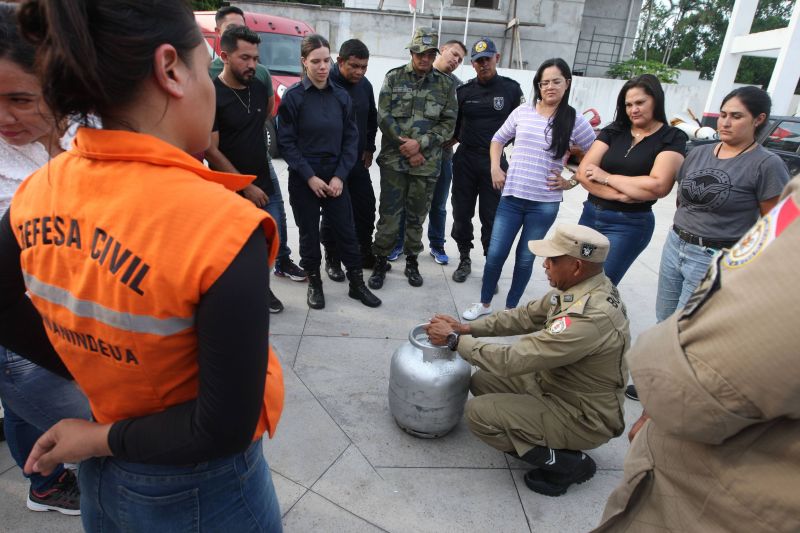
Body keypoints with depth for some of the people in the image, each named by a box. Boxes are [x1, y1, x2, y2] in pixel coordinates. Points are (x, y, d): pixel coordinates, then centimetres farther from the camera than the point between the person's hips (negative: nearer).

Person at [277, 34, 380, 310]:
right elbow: (286, 142, -7)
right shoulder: (293, 96, -5)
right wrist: (309, 177, -13)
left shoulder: (341, 96, 2)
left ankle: (357, 283, 20)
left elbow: (351, 138, 3)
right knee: (309, 232, 8)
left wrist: (339, 176, -7)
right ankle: (314, 283, 27)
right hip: (303, 178, -2)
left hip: (335, 176, 2)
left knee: (346, 230, 5)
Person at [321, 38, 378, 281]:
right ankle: (332, 259, 21)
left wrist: (369, 148, 12)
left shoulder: (365, 85, 5)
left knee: (366, 208, 11)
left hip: (359, 161, 6)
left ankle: (365, 254, 29)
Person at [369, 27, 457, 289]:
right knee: (389, 214, 1)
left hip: (427, 162, 1)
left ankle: (412, 261, 27)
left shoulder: (446, 84, 6)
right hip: (394, 159, -1)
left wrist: (420, 144, -12)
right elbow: (384, 116, -3)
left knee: (417, 216, 11)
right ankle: (380, 261, 16)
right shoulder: (394, 77, 4)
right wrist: (406, 147, -10)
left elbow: (448, 123, 1)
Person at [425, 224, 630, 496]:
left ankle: (566, 463, 0)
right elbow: (526, 316, 2)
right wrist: (468, 328, -6)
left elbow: (511, 360, -31)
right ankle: (548, 436, 12)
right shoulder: (582, 288, -7)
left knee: (478, 413, -16)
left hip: (583, 418, -8)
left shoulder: (589, 319, -35)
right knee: (482, 381, 6)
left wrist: (454, 339, -19)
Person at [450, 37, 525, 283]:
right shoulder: (464, 91, 5)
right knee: (462, 212, 8)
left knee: (491, 217, 1)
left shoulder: (511, 89, 1)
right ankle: (465, 260, 25)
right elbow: (453, 125, 12)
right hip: (465, 159, 2)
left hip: (495, 161, -2)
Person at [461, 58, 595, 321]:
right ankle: (484, 303, 25)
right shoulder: (522, 112, 3)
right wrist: (495, 168, 3)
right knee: (495, 254, 3)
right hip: (511, 197, 1)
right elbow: (498, 139, 16)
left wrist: (571, 181, -2)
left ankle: (510, 308, 28)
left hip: (545, 203, -1)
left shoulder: (575, 121, -2)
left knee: (525, 259, 9)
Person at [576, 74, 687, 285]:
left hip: (628, 225, -4)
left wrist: (607, 177, -10)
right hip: (590, 215, 4)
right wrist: (619, 195, -17)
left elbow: (658, 186, -18)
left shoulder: (672, 138, -3)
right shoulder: (613, 131, 6)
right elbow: (582, 173, -4)